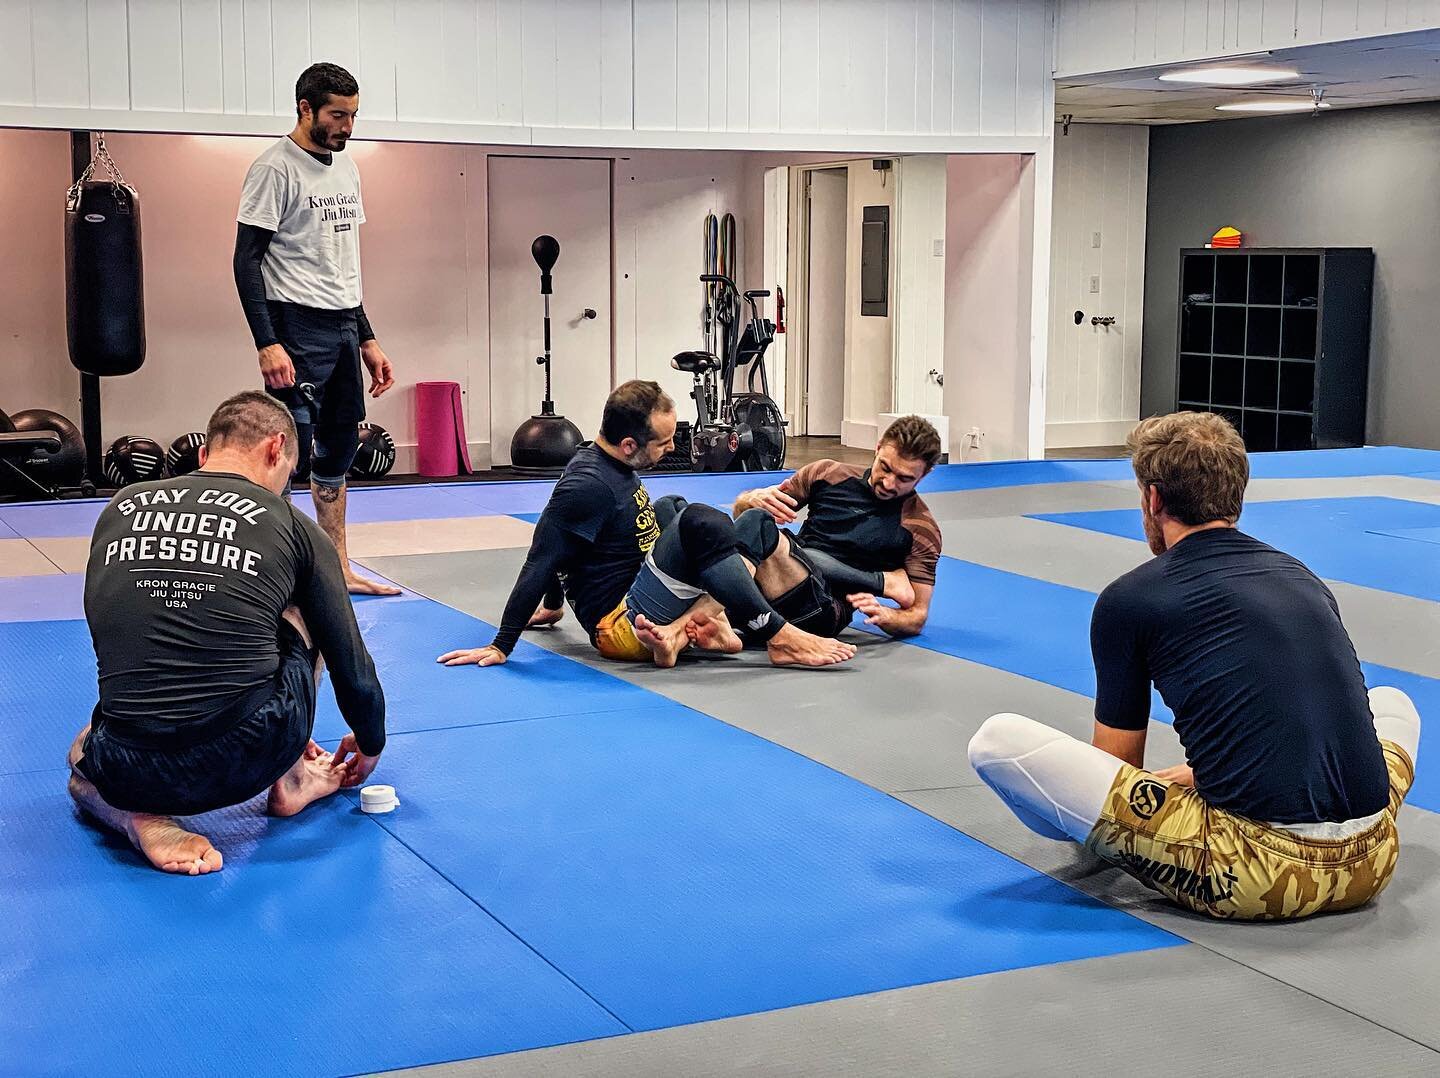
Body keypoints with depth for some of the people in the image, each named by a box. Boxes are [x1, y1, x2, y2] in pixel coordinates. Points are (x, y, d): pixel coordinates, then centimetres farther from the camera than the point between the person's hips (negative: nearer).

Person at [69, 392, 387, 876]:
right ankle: (291, 782, 28)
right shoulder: (293, 526, 6)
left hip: (131, 775, 1)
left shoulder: (120, 509, 14)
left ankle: (139, 816, 7)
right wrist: (370, 747, 35)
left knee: (87, 750, 40)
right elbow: (352, 667, 12)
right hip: (251, 759, -1)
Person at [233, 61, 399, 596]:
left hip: (344, 329, 9)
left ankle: (337, 570, 24)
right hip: (298, 330, -9)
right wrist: (267, 344, -23)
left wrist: (367, 339, 18)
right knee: (290, 458, -10)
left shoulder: (347, 169, 15)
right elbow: (247, 261, -14)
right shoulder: (275, 169, -10)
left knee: (339, 453, 14)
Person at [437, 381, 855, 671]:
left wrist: (551, 606, 37)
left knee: (758, 527, 6)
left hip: (645, 598, 10)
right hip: (623, 628, -10)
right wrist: (500, 648, -15)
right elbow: (539, 565, -17)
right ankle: (780, 639, -24)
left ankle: (679, 630, -15)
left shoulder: (613, 466, 11)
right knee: (698, 523, -30)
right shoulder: (588, 486, -19)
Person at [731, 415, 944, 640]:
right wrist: (755, 499, -10)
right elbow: (742, 508, 16)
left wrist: (882, 614, -20)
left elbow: (917, 616, 4)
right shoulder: (827, 474, 12)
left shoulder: (921, 530, 4)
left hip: (822, 614, -7)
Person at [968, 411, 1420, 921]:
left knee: (997, 741, -1)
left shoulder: (1129, 598, 1)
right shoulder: (1304, 578, 17)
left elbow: (1118, 761, 14)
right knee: (1393, 703, 39)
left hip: (1250, 878, -6)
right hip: (1367, 866, 7)